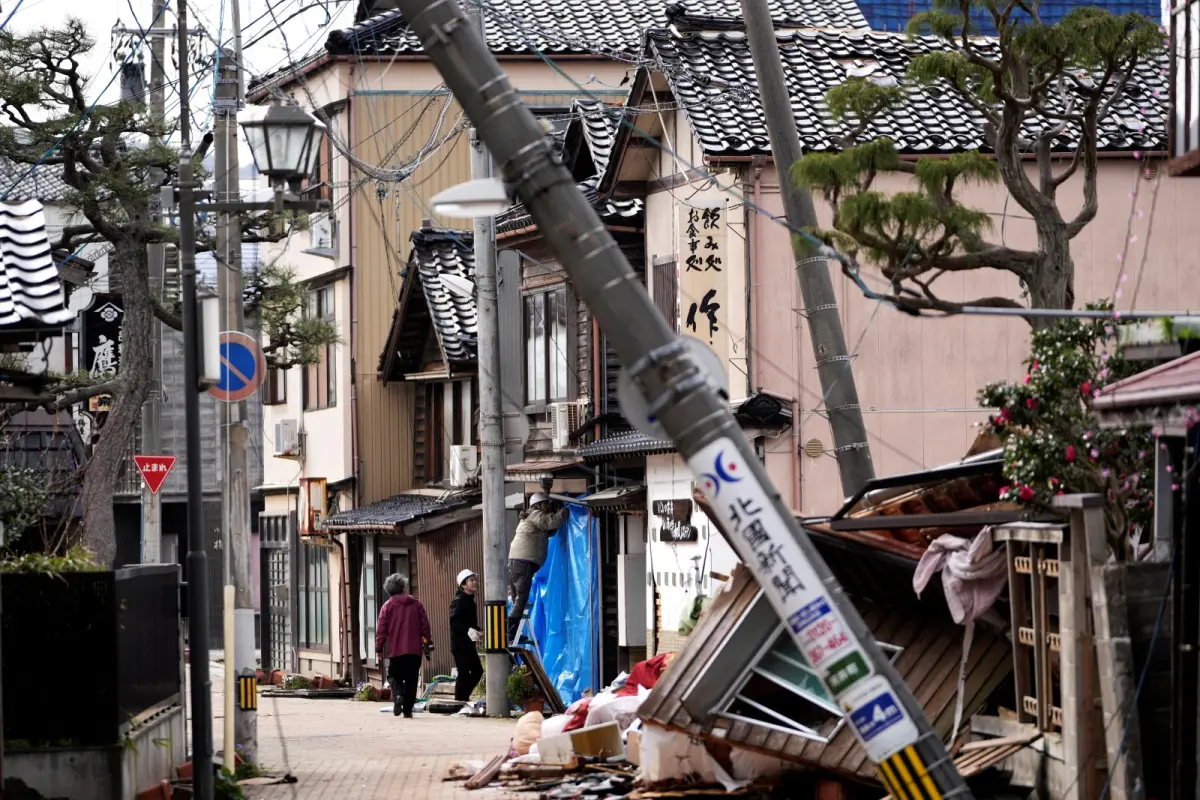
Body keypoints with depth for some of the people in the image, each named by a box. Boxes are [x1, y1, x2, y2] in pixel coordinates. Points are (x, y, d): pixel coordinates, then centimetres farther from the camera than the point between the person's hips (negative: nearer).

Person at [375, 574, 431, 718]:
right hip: (415, 650, 1)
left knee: (394, 675, 13)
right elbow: (425, 626, 6)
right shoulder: (416, 604, 4)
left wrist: (379, 648, 3)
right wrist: (428, 643, 15)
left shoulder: (388, 606, -1)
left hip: (395, 651, -1)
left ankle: (397, 694, -17)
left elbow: (381, 629, -3)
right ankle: (408, 710, 4)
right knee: (411, 679, 7)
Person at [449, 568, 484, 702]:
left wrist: (479, 630, 10)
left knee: (477, 671, 12)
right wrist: (468, 630, -31)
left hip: (468, 643, 10)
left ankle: (464, 698, 21)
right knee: (464, 673, -9)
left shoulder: (470, 601, 18)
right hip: (460, 643, -10)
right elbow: (454, 621, -24)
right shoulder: (459, 601, -12)